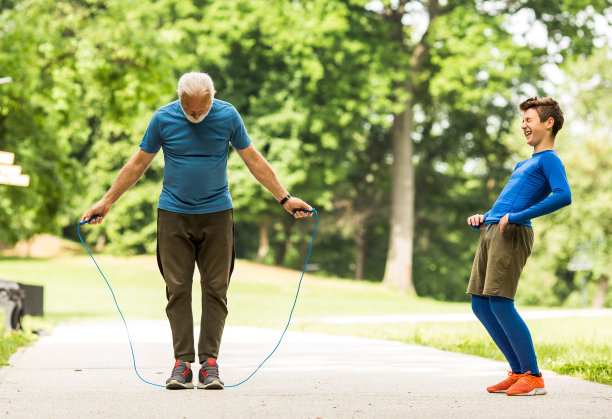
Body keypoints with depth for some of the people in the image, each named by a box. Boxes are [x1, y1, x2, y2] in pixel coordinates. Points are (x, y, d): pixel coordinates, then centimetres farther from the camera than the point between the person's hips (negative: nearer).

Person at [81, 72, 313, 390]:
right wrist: (106, 202, 6)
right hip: (174, 215, 0)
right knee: (177, 289, -3)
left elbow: (254, 161, 6)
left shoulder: (228, 116, -4)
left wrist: (285, 199, 6)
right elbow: (138, 164, 6)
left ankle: (210, 363, 0)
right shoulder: (163, 119, -4)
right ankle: (182, 363, -1)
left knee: (215, 289, -3)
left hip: (216, 214, 0)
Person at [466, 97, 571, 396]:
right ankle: (518, 371, 14)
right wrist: (481, 220, 15)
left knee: (500, 304, -14)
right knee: (481, 306, 7)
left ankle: (533, 377, -6)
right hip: (490, 232, 9)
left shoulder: (549, 159, -1)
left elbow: (564, 196, -20)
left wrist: (516, 217, -20)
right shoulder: (524, 165, 28)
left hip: (512, 235, -9)